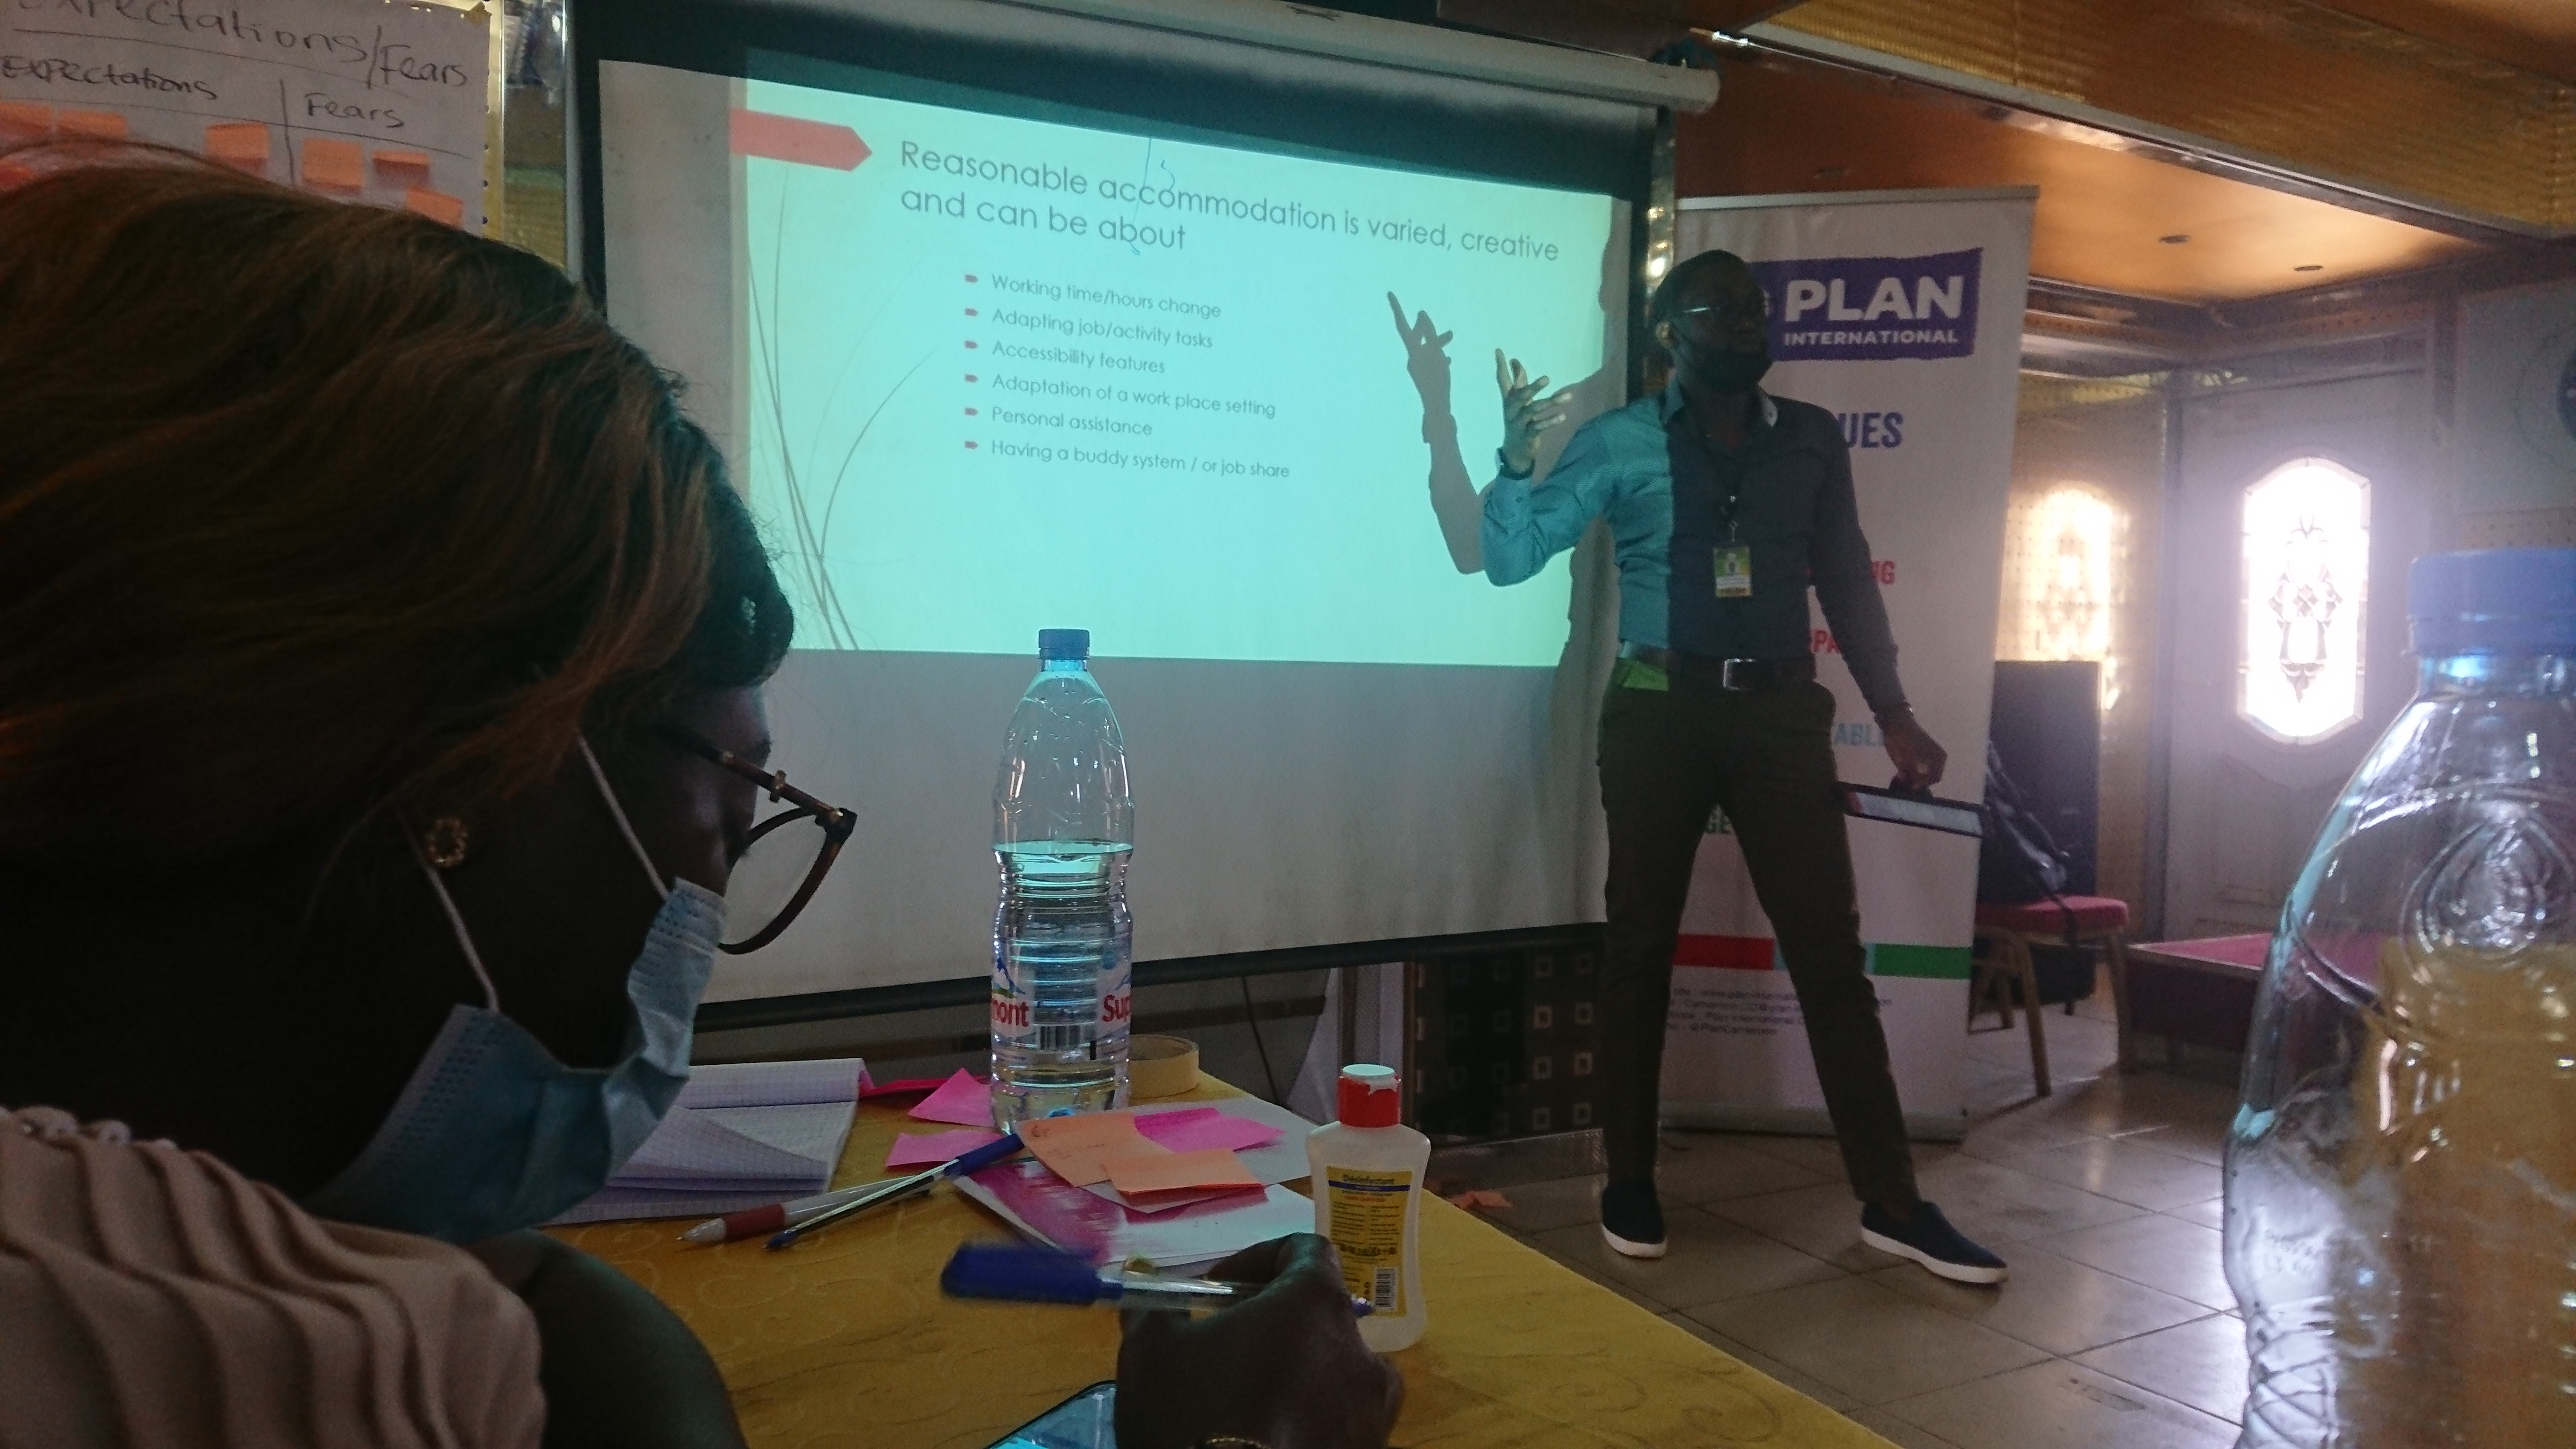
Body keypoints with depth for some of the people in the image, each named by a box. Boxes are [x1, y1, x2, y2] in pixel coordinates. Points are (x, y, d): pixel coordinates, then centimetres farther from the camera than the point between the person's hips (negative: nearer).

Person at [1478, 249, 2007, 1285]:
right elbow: (1509, 559, 0)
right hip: (1660, 710, -2)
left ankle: (1891, 1202, 10)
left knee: (1830, 950, 2)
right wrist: (1515, 455, -17)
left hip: (1781, 710, 2)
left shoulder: (1812, 438, 11)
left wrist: (1893, 713, 11)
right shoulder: (1620, 442, 3)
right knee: (1641, 943, 5)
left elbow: (1847, 578, 16)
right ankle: (1630, 1182, 18)